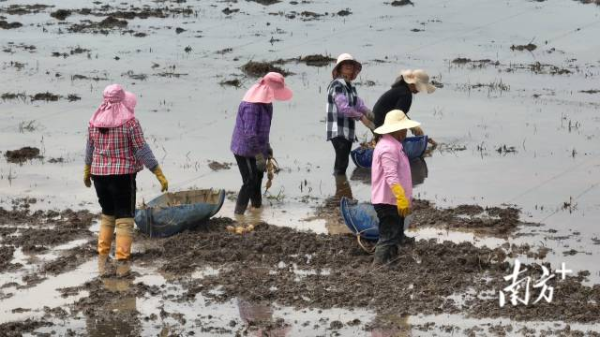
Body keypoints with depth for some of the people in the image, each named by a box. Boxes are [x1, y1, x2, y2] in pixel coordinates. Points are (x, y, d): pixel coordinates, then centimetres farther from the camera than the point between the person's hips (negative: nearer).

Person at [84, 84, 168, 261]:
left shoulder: (95, 121, 1)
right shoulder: (130, 122, -13)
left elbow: (90, 148, 13)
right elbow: (142, 150, -13)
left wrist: (87, 171, 29)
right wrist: (159, 174, -8)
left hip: (99, 174, 5)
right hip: (123, 175, -5)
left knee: (107, 214, 22)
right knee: (124, 218, 2)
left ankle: (103, 255, 21)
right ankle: (121, 259, -4)